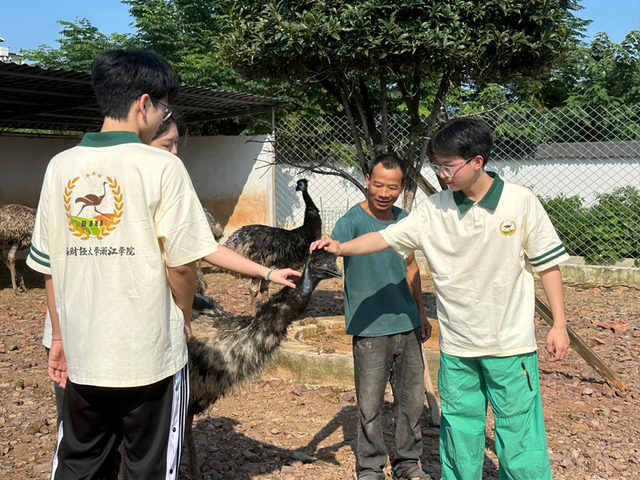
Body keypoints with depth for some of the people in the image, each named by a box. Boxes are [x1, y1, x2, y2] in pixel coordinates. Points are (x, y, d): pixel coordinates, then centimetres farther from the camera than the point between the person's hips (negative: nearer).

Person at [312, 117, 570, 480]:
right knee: (459, 430, 15)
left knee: (520, 432, 6)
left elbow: (548, 263, -2)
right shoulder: (435, 209, -2)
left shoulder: (520, 202, -8)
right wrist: (342, 247, -21)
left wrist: (559, 324, -2)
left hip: (511, 342, -2)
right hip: (457, 345, 3)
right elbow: (388, 237, -5)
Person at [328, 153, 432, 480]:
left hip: (407, 325, 5)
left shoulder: (404, 220, 7)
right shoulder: (352, 221, -11)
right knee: (370, 406, 4)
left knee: (412, 399, 14)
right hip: (370, 330, -5)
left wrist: (421, 313, 20)